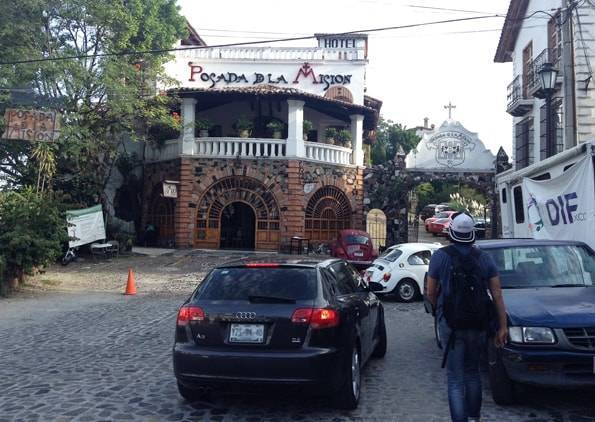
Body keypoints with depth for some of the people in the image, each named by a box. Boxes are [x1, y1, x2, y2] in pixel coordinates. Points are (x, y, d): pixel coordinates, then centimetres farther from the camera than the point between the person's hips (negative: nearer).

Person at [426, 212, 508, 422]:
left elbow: (431, 293, -1)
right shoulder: (484, 258, 2)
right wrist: (503, 326, 3)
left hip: (450, 324, -3)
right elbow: (497, 295, -1)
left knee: (455, 378, 2)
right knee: (472, 372, 22)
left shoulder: (440, 256, -6)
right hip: (478, 325, 4)